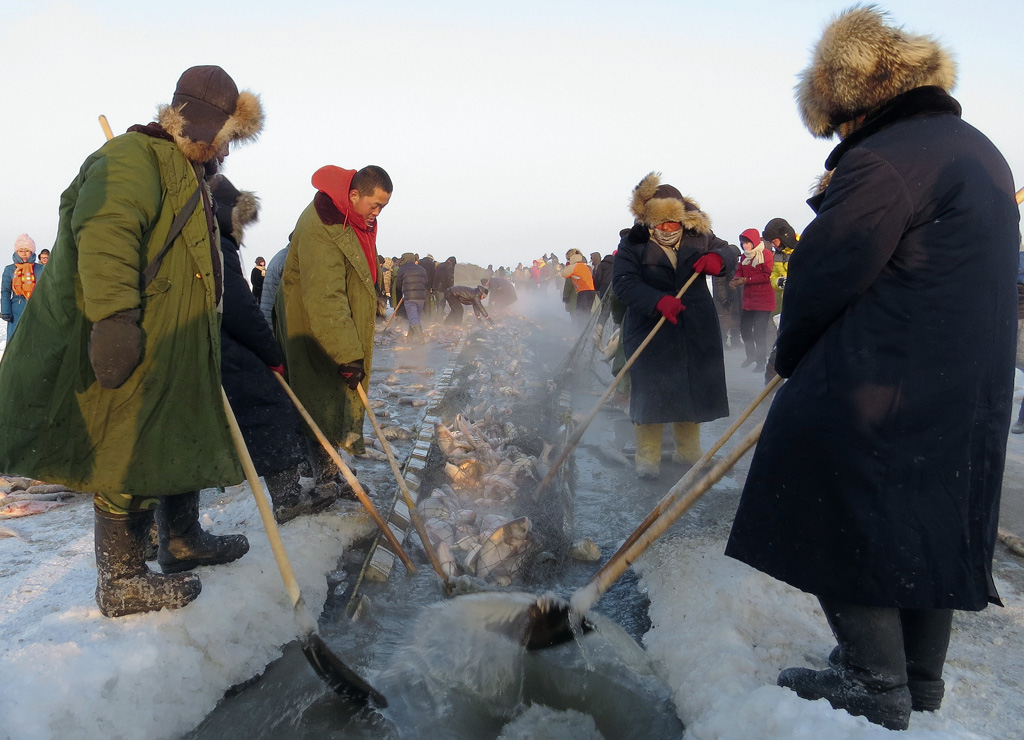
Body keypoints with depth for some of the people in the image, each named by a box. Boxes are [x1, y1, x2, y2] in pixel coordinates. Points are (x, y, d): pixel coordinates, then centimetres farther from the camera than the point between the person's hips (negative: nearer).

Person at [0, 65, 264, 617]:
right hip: (122, 346, -11)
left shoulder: (187, 177, 23)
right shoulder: (134, 156, -11)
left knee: (181, 444, 19)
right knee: (128, 460, -3)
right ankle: (120, 583, 9)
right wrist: (114, 317, -37)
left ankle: (182, 542, 36)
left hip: (172, 349, 11)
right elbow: (104, 234, -28)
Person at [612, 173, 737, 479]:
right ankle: (647, 457, 10)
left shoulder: (698, 236, 5)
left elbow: (728, 253, 8)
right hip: (650, 335, -4)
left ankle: (687, 451, 28)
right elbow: (623, 282, -17)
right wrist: (658, 301, -34)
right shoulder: (632, 244, -6)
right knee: (650, 395, -3)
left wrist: (717, 258, -18)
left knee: (692, 391, 11)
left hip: (696, 333, 4)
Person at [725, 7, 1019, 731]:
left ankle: (876, 686, 15)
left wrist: (791, 357, 2)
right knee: (926, 522, 17)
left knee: (847, 526, 3)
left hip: (875, 395, -10)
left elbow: (821, 277, -16)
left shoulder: (882, 163, -17)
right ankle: (919, 682, 32)